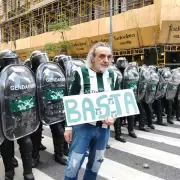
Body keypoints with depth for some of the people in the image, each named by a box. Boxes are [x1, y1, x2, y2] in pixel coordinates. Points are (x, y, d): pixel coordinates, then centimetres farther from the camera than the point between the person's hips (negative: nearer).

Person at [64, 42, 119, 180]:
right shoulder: (81, 73, -7)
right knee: (74, 164, 3)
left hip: (104, 127, 4)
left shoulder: (113, 76, 3)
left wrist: (113, 117, -9)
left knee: (96, 164, 19)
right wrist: (68, 127, -6)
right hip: (82, 125, -4)